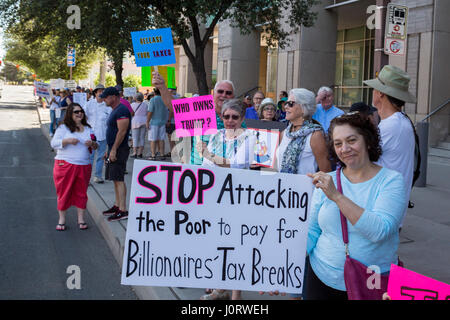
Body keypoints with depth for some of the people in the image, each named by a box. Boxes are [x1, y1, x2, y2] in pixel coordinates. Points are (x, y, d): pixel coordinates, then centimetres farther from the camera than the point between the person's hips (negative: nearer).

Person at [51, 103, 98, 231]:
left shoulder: (88, 129, 12)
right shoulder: (63, 128, 0)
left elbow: (95, 146, 16)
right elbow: (53, 143, -6)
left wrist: (92, 144, -7)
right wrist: (67, 141, -20)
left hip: (84, 166, 3)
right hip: (65, 165, -3)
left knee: (81, 193, 8)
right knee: (64, 192, 3)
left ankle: (81, 219, 18)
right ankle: (61, 219, 16)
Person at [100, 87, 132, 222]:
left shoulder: (122, 110, -15)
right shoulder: (114, 110, 19)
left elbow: (122, 132, -22)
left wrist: (113, 150, -22)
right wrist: (108, 150, 22)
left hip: (119, 150, -10)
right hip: (113, 150, 10)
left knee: (119, 180, -11)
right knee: (115, 179, 14)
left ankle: (123, 210, -10)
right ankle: (117, 205, 21)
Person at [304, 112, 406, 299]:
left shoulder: (391, 180, -9)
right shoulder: (326, 181, 0)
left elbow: (380, 231, -24)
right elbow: (312, 231, 3)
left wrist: (336, 196, -29)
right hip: (322, 279, 2)